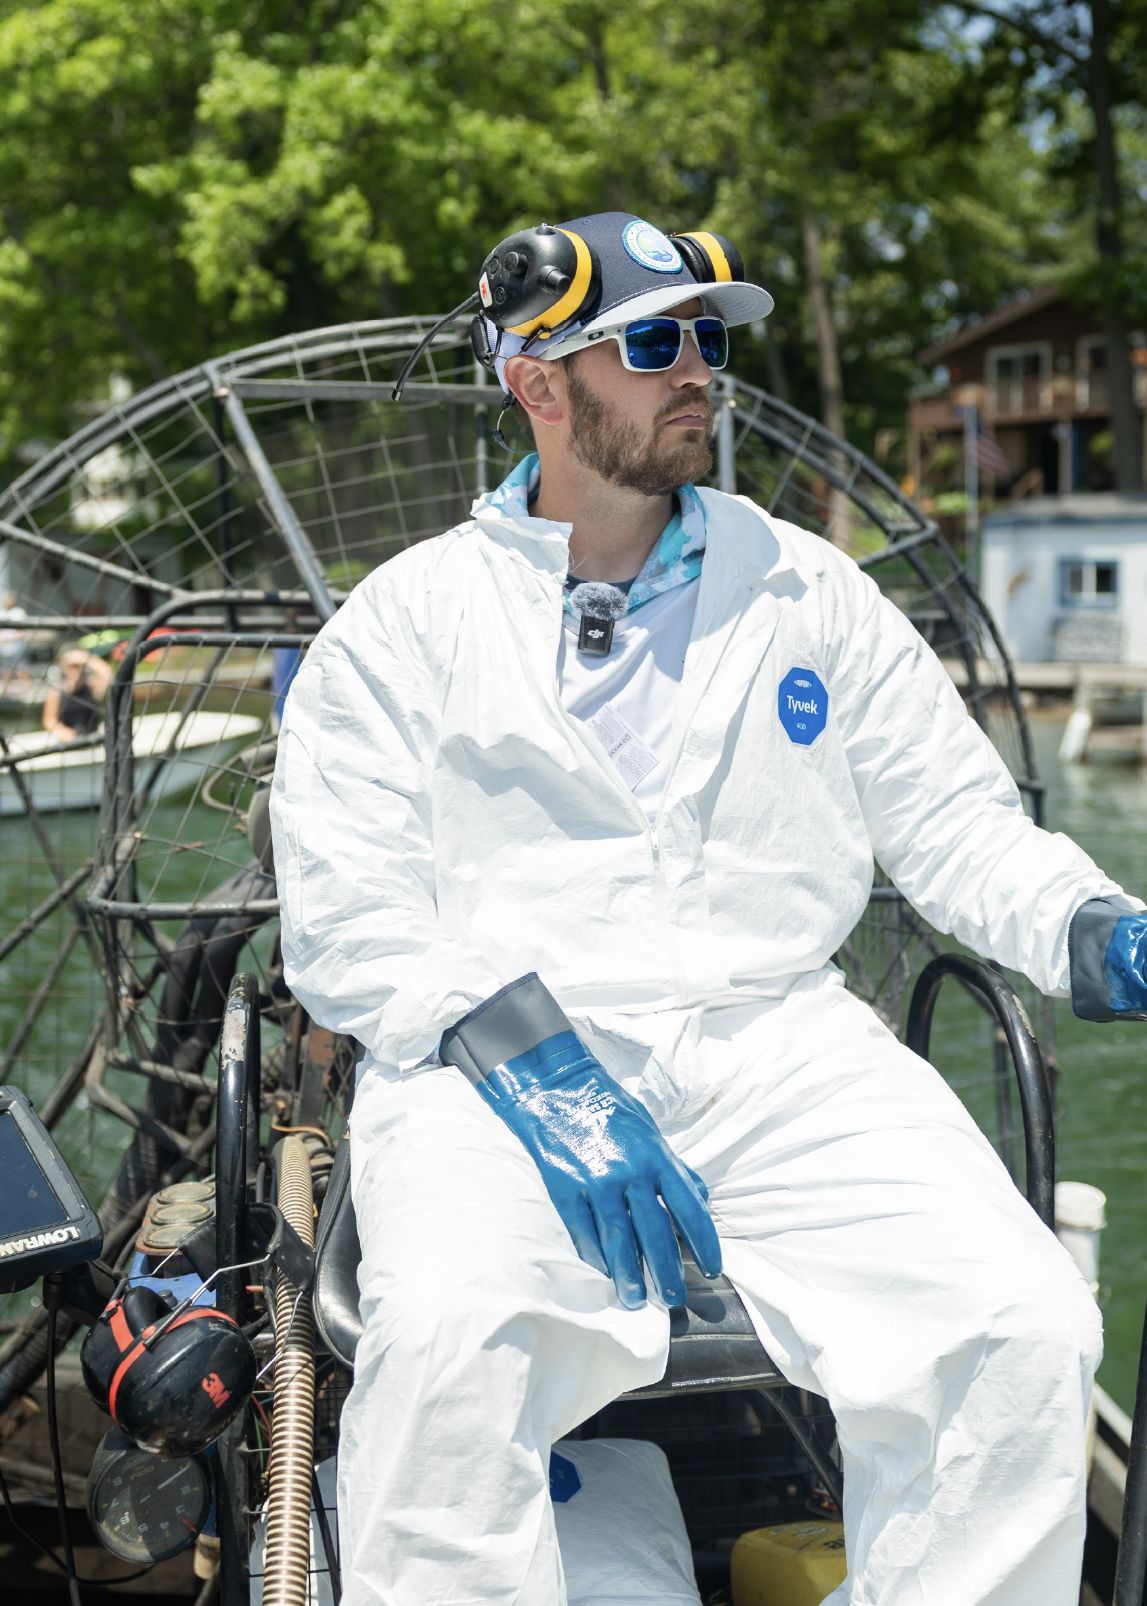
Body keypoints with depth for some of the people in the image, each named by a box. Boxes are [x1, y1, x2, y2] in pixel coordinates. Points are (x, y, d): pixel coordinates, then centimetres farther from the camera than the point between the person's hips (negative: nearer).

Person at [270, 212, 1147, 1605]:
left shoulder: (807, 590, 15)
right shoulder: (403, 623, 6)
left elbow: (954, 821, 15)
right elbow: (346, 916, -2)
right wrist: (529, 1061, -18)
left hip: (777, 1039, 3)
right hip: (491, 1056, -2)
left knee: (1023, 1331, -20)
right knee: (450, 1337, -33)